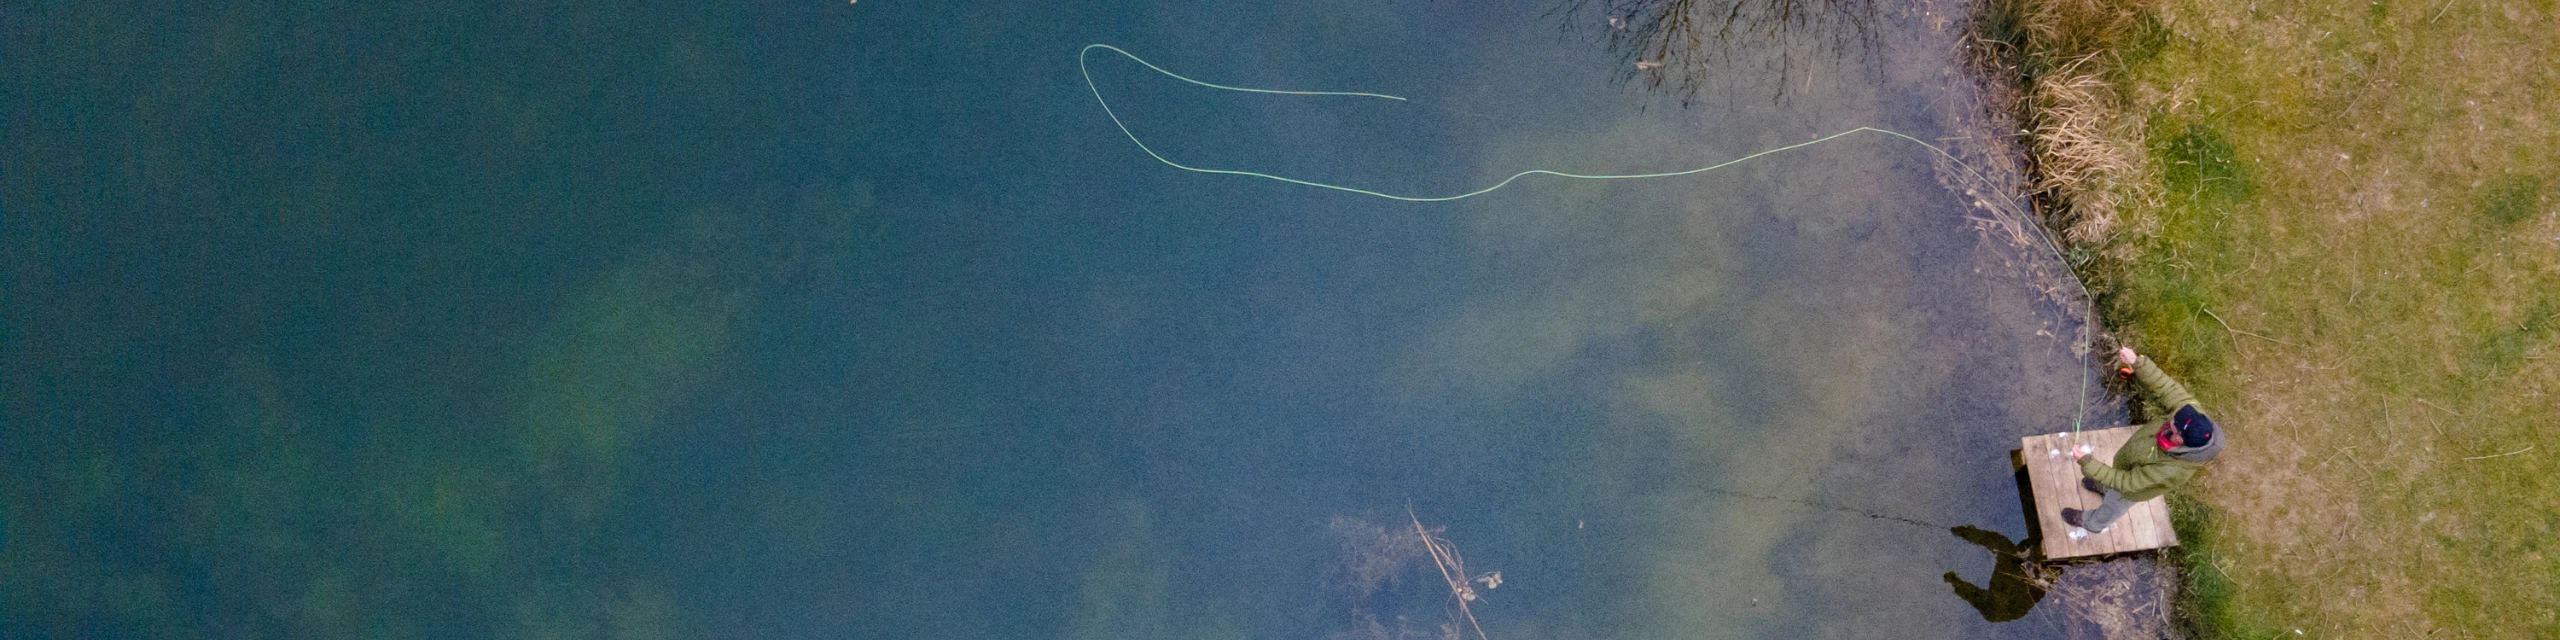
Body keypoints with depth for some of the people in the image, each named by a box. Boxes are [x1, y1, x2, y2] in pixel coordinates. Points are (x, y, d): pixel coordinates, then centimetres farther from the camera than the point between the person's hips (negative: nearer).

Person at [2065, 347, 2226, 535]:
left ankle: (2093, 523, 60)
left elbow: (2126, 483, -37)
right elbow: (2168, 388, -26)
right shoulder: (2194, 412, -37)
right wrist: (2138, 362, -36)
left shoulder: (2171, 471, -48)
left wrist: (2086, 462, -36)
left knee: (2112, 506, 29)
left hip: (2134, 485, -5)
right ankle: (2105, 488, 70)